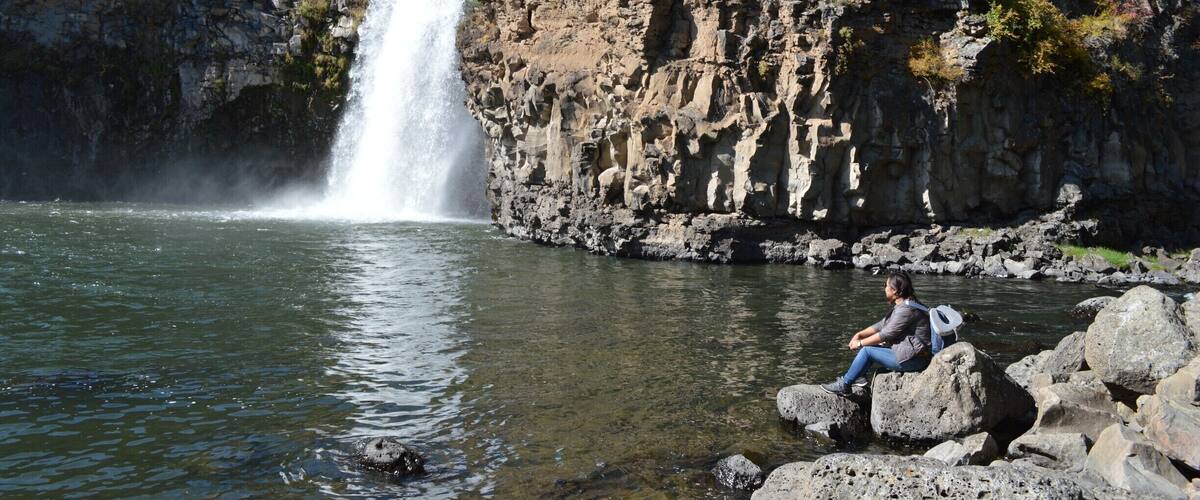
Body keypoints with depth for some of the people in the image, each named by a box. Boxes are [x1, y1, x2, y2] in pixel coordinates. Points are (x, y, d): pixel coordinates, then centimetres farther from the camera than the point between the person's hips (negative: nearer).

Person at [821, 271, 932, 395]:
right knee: (867, 346, 11)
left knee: (867, 350, -11)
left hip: (913, 360, -10)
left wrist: (860, 343, -11)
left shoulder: (906, 309, -21)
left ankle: (844, 385, -2)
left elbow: (886, 334, -21)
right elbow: (881, 325, 16)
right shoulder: (900, 306, 13)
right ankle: (856, 376, 15)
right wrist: (859, 335, 4)